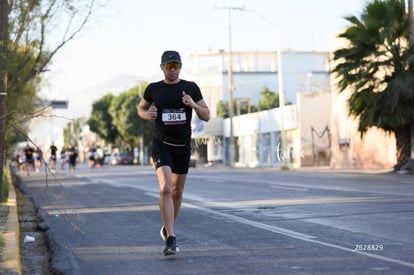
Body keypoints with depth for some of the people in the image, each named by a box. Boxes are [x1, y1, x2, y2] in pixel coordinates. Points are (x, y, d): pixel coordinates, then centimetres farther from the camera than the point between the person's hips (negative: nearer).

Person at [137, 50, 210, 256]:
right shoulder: (153, 89, 0)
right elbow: (140, 108, 17)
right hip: (161, 144, -2)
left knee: (177, 191, 14)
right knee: (165, 188, -20)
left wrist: (193, 104, -18)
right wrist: (147, 114, -6)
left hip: (183, 146, 3)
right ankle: (171, 239, -22)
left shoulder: (191, 88, 1)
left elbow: (206, 116, 1)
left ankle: (167, 228, 37)